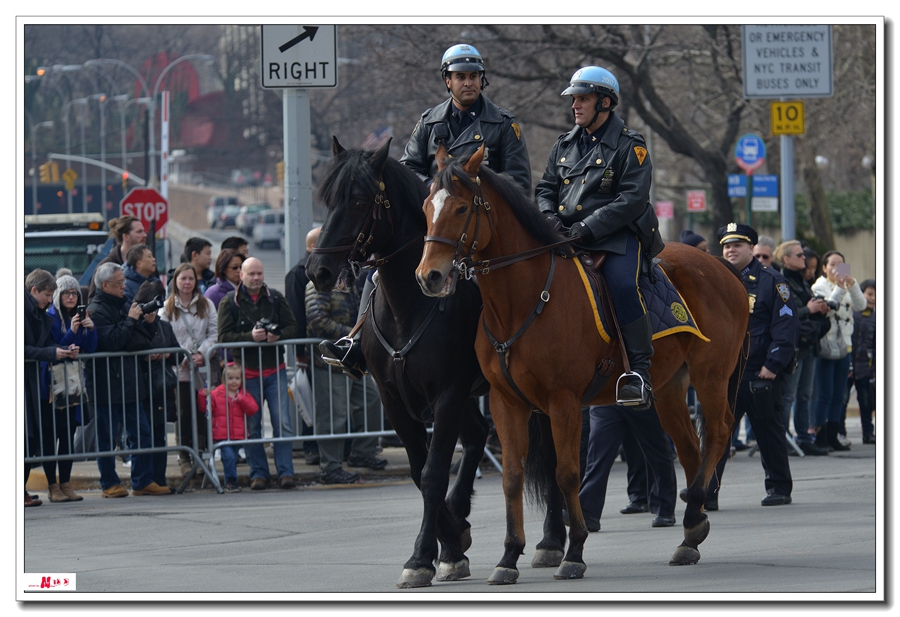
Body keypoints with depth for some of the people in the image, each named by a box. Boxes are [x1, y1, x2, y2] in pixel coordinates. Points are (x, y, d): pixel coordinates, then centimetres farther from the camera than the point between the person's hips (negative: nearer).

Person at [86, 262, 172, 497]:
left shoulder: (123, 306, 15)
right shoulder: (96, 311, -9)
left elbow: (142, 340, 18)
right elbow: (112, 341, -22)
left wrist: (149, 323, 1)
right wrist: (130, 320, -16)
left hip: (130, 382, 8)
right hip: (108, 384, -8)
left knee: (141, 432, 8)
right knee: (107, 436, -1)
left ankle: (143, 482, 13)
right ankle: (110, 484, 6)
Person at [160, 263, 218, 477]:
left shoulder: (206, 305, 10)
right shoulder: (167, 307, 5)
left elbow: (214, 333, 6)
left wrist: (202, 353, -10)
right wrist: (182, 357, -12)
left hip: (203, 367, 1)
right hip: (179, 368, -1)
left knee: (202, 411, -2)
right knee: (184, 413, -3)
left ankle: (200, 453, 4)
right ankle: (184, 457, 3)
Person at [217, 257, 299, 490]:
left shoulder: (275, 298, 9)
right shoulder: (229, 302, 2)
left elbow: (292, 328, 7)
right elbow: (224, 337, -6)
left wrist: (278, 336, -14)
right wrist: (250, 337, -20)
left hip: (275, 370, 1)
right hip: (247, 372, -1)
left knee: (283, 423, -5)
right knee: (251, 426, 1)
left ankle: (285, 471, 0)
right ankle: (258, 473, 9)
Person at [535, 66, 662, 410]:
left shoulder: (629, 146, -2)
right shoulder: (565, 145, 19)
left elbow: (632, 199, -12)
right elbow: (545, 188, 22)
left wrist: (588, 227, -21)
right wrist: (549, 216, -2)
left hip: (619, 236, -6)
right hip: (567, 236, 6)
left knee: (622, 283, -33)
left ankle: (640, 370, -30)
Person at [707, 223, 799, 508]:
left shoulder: (772, 282, -3)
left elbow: (786, 325, -8)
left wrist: (773, 365, -15)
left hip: (761, 375, -4)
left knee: (769, 432, 7)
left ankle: (779, 489, 20)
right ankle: (706, 492, -12)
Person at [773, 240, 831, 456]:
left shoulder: (802, 282, 17)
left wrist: (821, 309, 6)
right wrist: (808, 310, -18)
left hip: (809, 345, 9)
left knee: (805, 395, 11)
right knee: (788, 396, -7)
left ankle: (804, 439, 15)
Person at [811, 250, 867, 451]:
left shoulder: (848, 287, 15)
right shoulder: (819, 287, -2)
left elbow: (861, 305, -2)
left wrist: (852, 285, -15)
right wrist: (839, 289, -22)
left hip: (844, 346, 6)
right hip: (825, 346, -6)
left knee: (838, 396, 7)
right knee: (825, 395, -9)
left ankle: (833, 436, 11)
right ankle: (820, 436, -6)